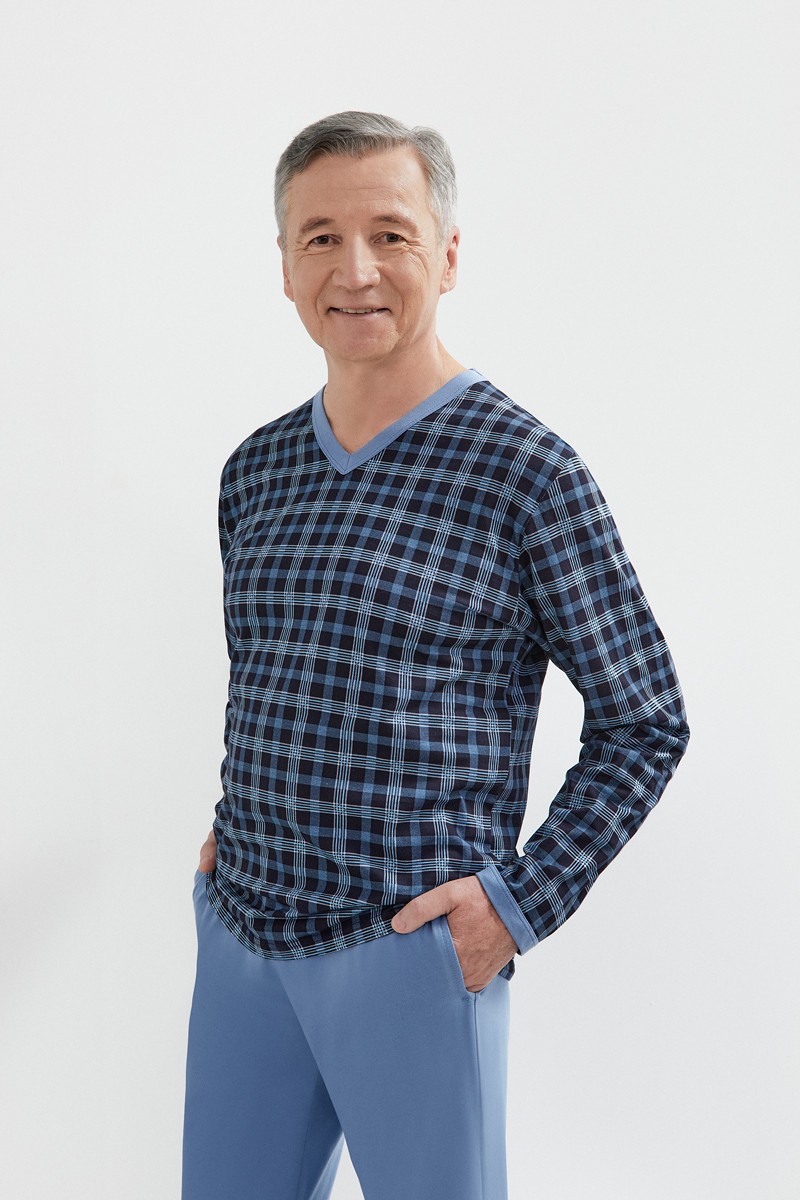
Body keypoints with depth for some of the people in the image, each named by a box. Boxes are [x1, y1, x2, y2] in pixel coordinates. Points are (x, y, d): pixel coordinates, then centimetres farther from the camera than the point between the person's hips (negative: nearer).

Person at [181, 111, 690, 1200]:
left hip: (413, 947, -5)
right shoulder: (257, 469, 7)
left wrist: (523, 901, -12)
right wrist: (234, 835, 11)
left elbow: (644, 722, -5)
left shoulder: (528, 472, -10)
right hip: (239, 933, 5)